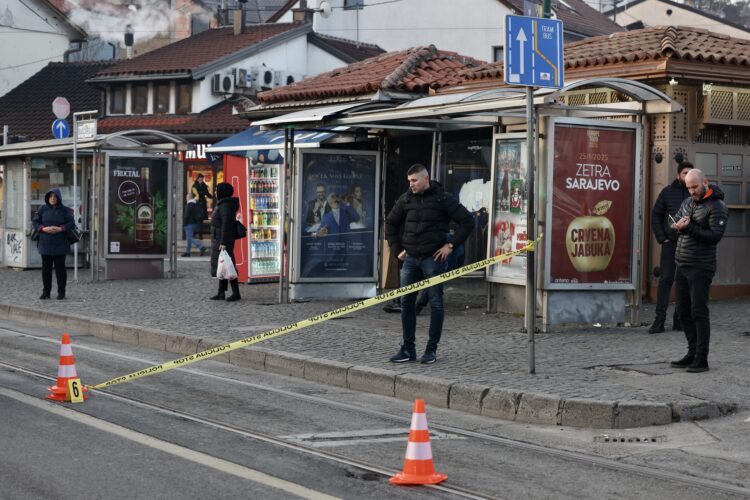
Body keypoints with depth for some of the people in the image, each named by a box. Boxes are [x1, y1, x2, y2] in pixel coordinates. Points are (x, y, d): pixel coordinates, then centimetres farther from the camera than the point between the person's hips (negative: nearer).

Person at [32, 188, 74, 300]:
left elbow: (71, 223, -4)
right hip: (45, 243, 2)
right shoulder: (43, 209, 4)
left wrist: (60, 229, -18)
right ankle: (46, 292, 11)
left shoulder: (64, 210, 0)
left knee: (60, 268, 1)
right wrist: (44, 229, -14)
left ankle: (61, 292, 8)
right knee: (46, 268, 4)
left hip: (60, 244, -2)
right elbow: (35, 222, 4)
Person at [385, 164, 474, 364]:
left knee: (436, 304, -1)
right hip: (410, 258, 5)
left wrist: (451, 245, -7)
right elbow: (390, 223, 21)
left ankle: (431, 349, 7)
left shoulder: (442, 199, -5)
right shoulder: (405, 199, 8)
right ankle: (408, 349, 12)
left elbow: (467, 221, -5)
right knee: (406, 303, 5)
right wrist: (397, 249, 13)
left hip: (434, 258, -4)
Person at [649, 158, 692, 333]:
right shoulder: (667, 192, 4)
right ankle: (659, 320, -1)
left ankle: (679, 320, 13)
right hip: (670, 243, -1)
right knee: (665, 280, -3)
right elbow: (656, 216, 8)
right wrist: (662, 238, 0)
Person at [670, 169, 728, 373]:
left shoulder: (717, 207, -10)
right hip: (682, 266, 8)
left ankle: (701, 360, -7)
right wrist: (680, 224, -15)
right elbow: (675, 221, 8)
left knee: (699, 312, -9)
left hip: (700, 268, -8)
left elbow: (715, 236, -17)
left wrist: (689, 228, -23)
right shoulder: (688, 202, 14)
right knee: (684, 312, 9)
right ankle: (692, 353, 18)